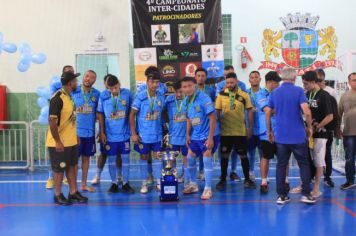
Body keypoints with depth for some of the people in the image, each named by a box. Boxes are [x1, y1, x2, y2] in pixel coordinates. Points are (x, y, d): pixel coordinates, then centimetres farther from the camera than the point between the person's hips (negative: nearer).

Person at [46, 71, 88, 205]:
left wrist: (76, 136, 17)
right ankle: (58, 195, 16)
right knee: (59, 169, 4)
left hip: (71, 141, 8)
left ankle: (73, 192, 24)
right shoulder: (57, 98, -20)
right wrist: (58, 141, -22)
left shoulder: (69, 96, 8)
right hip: (60, 143, -8)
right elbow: (52, 121, -23)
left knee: (71, 166, 14)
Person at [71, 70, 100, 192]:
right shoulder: (73, 91, -5)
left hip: (90, 131, 3)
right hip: (75, 131, -3)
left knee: (86, 158, 12)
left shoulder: (97, 94, 3)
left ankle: (84, 184, 24)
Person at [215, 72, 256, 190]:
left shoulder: (244, 95, -1)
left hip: (240, 131, 0)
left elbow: (249, 111, 4)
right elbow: (217, 112, 4)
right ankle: (223, 179, 20)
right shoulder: (221, 95, 0)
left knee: (243, 155, 7)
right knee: (224, 155, 8)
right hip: (225, 131, 0)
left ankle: (247, 179, 21)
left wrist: (250, 127, 1)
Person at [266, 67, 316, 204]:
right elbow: (306, 112, -16)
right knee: (304, 164, 9)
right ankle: (306, 194, 7)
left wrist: (269, 131, 17)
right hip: (298, 135, -3)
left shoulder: (275, 93, 6)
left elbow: (267, 113, 8)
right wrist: (309, 127, 0)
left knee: (281, 166, 8)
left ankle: (282, 195, 8)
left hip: (281, 136, 3)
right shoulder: (298, 91, -7)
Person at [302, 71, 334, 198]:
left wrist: (316, 128, -16)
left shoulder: (324, 95, -12)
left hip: (319, 134, -6)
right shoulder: (307, 95, 6)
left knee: (318, 162, 3)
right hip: (307, 132, 6)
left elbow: (330, 117, -15)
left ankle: (316, 188, 11)